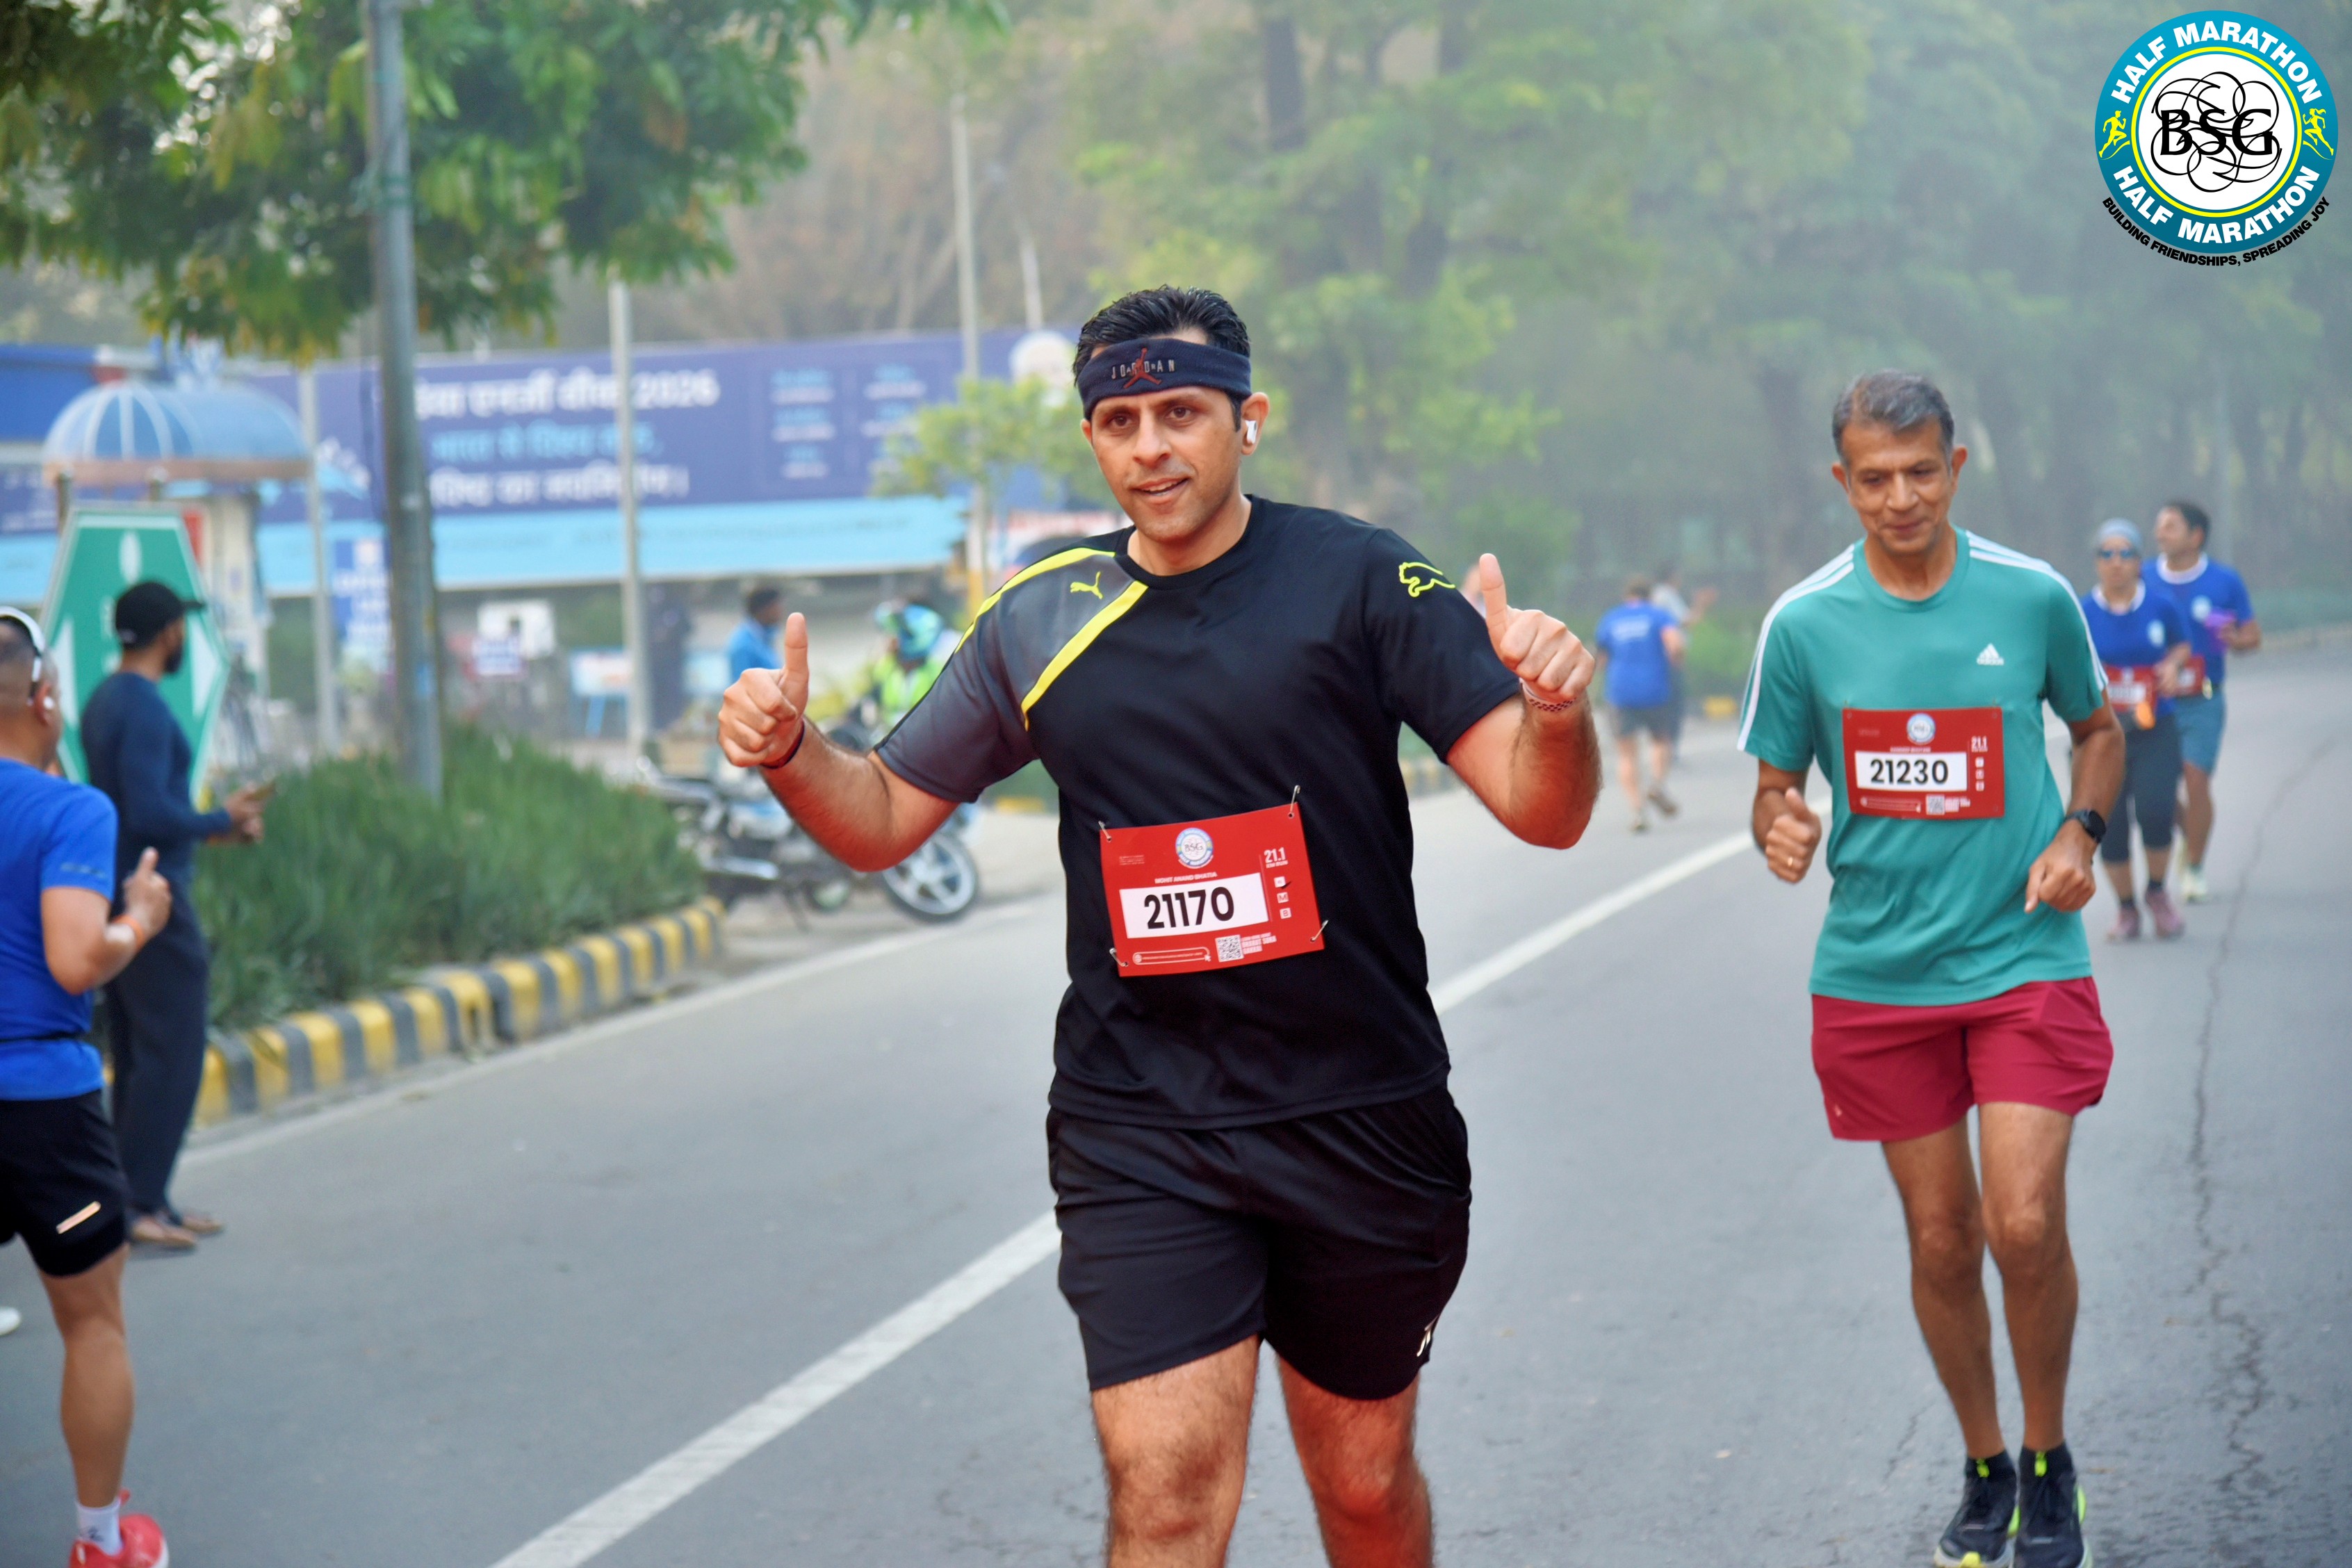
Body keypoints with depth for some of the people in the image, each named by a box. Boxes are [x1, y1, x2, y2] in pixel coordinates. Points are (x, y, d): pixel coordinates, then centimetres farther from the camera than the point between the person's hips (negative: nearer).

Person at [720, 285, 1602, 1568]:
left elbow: (1542, 810, -10)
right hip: (1138, 1134, 1)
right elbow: (884, 821, 12)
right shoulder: (1038, 620, 5)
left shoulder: (1361, 581, -4)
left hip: (1362, 1120, 0)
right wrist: (789, 754, -9)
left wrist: (1554, 712, -33)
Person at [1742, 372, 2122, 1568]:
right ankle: (1983, 1469, 27)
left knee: (2026, 1225, -11)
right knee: (1939, 1241, 7)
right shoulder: (1803, 624, -3)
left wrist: (2080, 831, -4)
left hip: (2024, 960, -1)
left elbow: (2097, 727, 14)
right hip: (1877, 969, 1)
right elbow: (1776, 785, 6)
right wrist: (1779, 832, -17)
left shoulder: (2034, 597, -2)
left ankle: (2050, 1463, 13)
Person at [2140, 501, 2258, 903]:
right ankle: (2190, 839, 31)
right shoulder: (2144, 580, 2)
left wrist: (2234, 639, -16)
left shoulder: (2225, 582, 0)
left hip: (2202, 703, -1)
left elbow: (2253, 635, 7)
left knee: (2196, 780, -10)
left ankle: (2195, 868, 3)